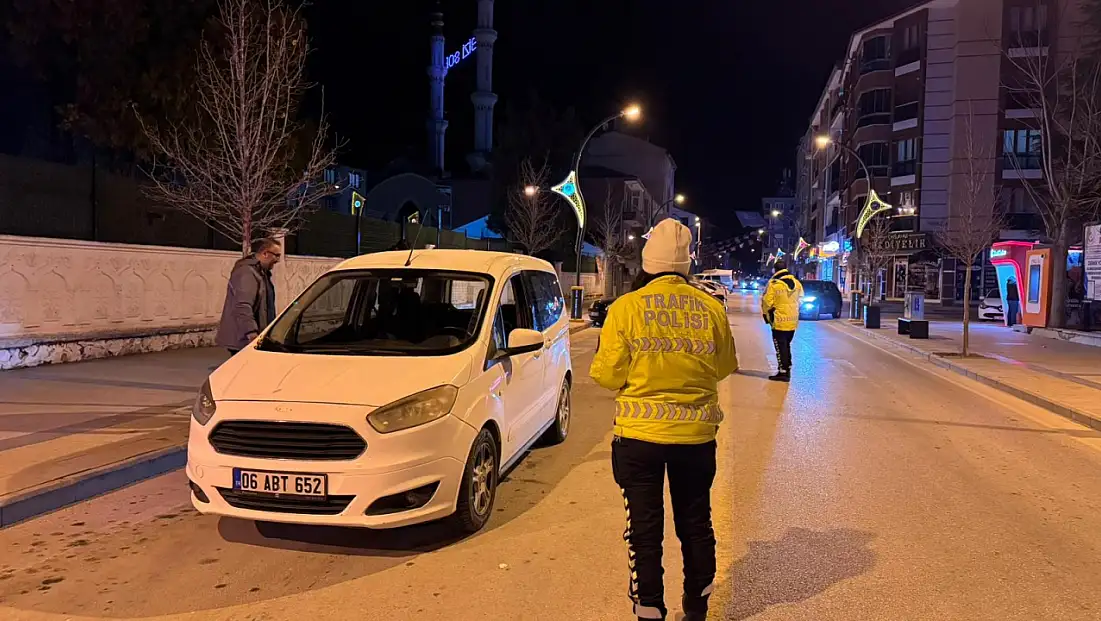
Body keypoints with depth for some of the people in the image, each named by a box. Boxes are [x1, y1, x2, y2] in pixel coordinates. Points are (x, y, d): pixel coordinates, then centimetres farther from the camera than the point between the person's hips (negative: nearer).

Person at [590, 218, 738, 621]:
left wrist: (601, 358, 13)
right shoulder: (711, 308, -4)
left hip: (640, 435, -3)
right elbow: (724, 367, 8)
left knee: (644, 530, 8)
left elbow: (609, 376, -8)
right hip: (696, 434, 3)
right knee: (696, 524, 19)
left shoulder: (626, 308, -11)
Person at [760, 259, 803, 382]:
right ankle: (787, 369, 24)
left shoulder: (773, 284, -15)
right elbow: (800, 299, 12)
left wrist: (767, 316, 4)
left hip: (779, 321, -6)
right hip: (793, 321, 6)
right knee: (787, 345, 19)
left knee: (780, 347, 0)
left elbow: (767, 303, -12)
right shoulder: (797, 283, 4)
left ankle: (783, 372, -1)